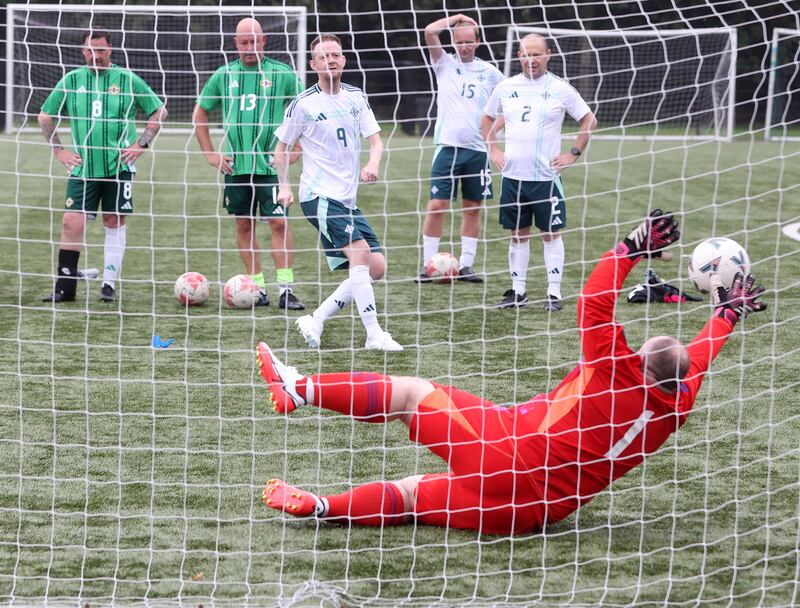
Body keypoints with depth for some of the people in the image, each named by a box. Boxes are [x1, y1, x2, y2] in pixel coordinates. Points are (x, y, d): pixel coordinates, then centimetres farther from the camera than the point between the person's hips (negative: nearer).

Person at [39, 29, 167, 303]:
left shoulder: (127, 80, 1)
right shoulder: (71, 81, 6)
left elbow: (159, 111, 7)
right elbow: (45, 116, 16)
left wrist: (141, 144, -2)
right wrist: (58, 150, 7)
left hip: (119, 166, -1)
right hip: (81, 167, 1)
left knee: (115, 221, 4)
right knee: (71, 222, -8)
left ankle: (109, 284, 12)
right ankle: (65, 287, -3)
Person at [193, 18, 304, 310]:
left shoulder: (281, 74, -1)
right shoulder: (224, 75, 7)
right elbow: (200, 113, 17)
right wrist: (210, 154, 9)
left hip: (270, 163, -3)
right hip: (235, 164, 3)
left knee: (279, 222, -10)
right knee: (245, 225, 6)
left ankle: (285, 289, -9)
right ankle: (258, 288, 13)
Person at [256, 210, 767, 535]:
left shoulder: (619, 376, -15)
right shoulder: (676, 405, 2)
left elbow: (593, 304, -18)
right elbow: (699, 356, 20)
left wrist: (632, 247, -11)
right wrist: (729, 312, 34)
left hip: (510, 448, -7)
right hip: (536, 511, 7)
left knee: (413, 392, 2)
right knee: (412, 493, 19)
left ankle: (299, 388, 0)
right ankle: (321, 507, 20)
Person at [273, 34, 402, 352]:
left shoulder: (356, 97, 10)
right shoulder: (303, 104, -4)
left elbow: (375, 139, 8)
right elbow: (282, 148, 6)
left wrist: (373, 164, -13)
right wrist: (284, 186, -4)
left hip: (348, 199, 7)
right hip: (320, 195, -7)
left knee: (376, 267, 0)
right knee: (360, 251, -24)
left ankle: (315, 320, 7)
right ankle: (374, 334, -22)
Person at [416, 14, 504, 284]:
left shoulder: (489, 72, 7)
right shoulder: (445, 64, 3)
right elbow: (430, 31, -10)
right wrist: (457, 18, 0)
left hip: (477, 149, 2)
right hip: (448, 147, -2)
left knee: (472, 208, 6)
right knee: (437, 205, -7)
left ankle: (466, 266, 12)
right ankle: (428, 265, -1)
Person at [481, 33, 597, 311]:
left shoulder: (560, 89, -2)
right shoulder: (506, 87, 6)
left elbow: (589, 120, 6)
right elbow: (487, 118, 22)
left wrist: (573, 154, 0)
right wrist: (493, 149, 10)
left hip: (546, 176, -3)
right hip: (512, 175, 3)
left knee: (551, 233, 0)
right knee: (518, 234, 8)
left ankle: (554, 292, 4)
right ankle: (518, 291, 16)